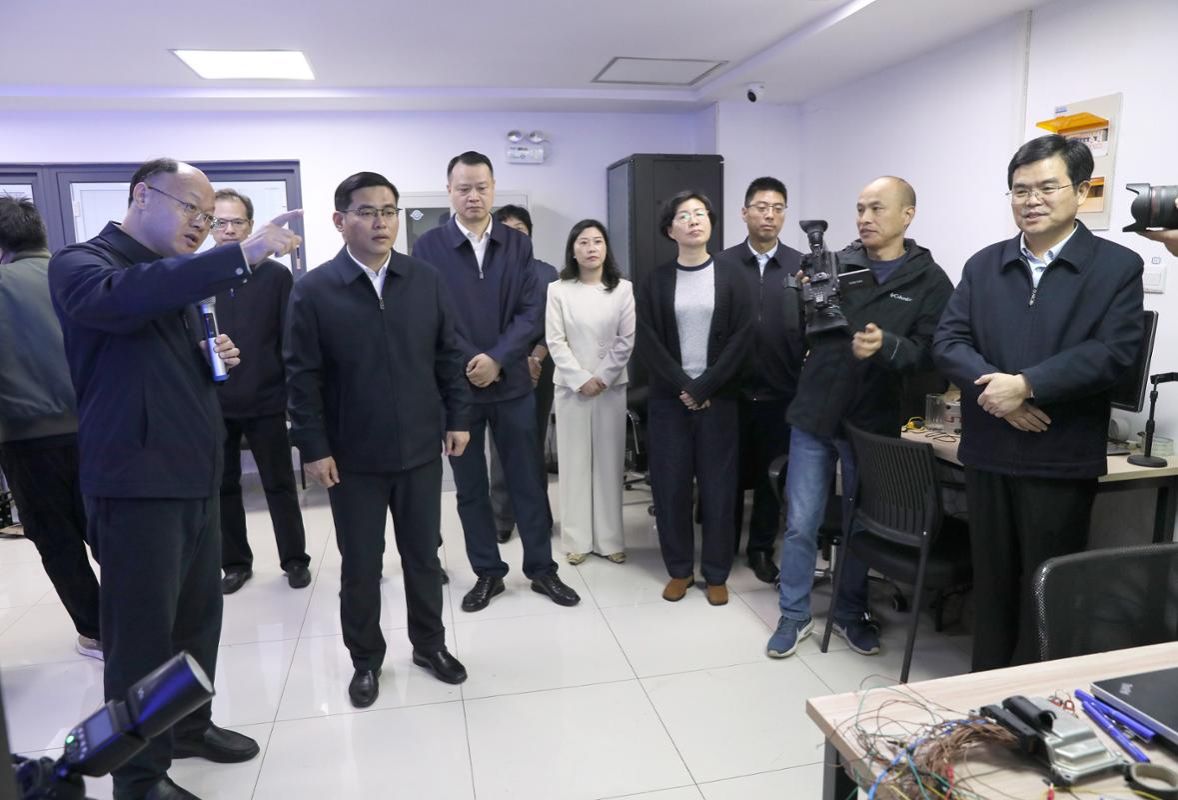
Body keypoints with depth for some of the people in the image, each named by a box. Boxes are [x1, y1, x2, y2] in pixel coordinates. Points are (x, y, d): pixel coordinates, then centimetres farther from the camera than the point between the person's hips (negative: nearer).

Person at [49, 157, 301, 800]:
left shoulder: (177, 279, 16)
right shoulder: (80, 263, -8)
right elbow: (119, 299, -33)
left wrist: (216, 358, 3)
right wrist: (242, 255, -38)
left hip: (195, 476, 8)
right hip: (135, 482, -8)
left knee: (198, 616, 15)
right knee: (141, 632, 1)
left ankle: (189, 727, 34)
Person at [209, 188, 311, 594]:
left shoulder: (276, 275, -1)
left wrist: (293, 393, -5)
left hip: (266, 401, -2)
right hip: (213, 404, 2)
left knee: (280, 486, 7)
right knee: (223, 487, 11)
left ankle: (295, 560, 21)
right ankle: (235, 563, 27)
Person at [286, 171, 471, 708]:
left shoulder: (426, 281, 1)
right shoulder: (314, 290, -7)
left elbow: (449, 356, 5)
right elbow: (303, 377, -7)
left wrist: (458, 417, 2)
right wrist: (314, 447, -9)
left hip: (421, 448, 2)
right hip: (353, 457, -2)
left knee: (424, 555, 15)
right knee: (360, 564, 12)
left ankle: (430, 644, 34)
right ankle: (366, 659, 31)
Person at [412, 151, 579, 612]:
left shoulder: (518, 244, 4)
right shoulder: (428, 246, -2)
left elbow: (531, 311, -2)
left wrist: (497, 360, -15)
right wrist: (468, 364, -14)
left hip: (512, 381, 1)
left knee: (528, 480, 8)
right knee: (470, 487, 9)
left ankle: (542, 569, 23)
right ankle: (487, 573, 25)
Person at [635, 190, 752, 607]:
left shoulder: (731, 279, 3)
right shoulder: (655, 281, 4)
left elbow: (741, 338, -5)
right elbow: (647, 341, -2)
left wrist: (703, 388, -12)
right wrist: (683, 386, -12)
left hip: (717, 399, -1)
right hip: (669, 398, 1)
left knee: (718, 486, 3)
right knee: (670, 484, 4)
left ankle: (716, 574, 18)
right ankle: (679, 569, 20)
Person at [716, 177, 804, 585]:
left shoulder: (801, 266, 1)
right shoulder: (722, 265, 0)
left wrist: (805, 379, -12)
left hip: (781, 391, 1)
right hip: (732, 390, 0)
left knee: (771, 474, 11)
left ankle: (761, 548, 27)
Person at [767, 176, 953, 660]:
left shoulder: (931, 282, 0)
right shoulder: (833, 265, 3)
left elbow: (929, 353, -8)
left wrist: (886, 346, -27)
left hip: (874, 423, 0)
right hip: (815, 415, 1)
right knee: (800, 523, 5)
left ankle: (850, 612, 33)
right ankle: (795, 615, 21)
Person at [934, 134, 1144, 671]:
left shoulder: (1117, 266, -1)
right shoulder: (983, 265, 9)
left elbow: (1112, 353, -12)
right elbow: (949, 341, 0)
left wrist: (1027, 385, -22)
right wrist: (993, 389, -17)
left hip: (1061, 458, -3)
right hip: (986, 452, 4)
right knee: (991, 581, 15)